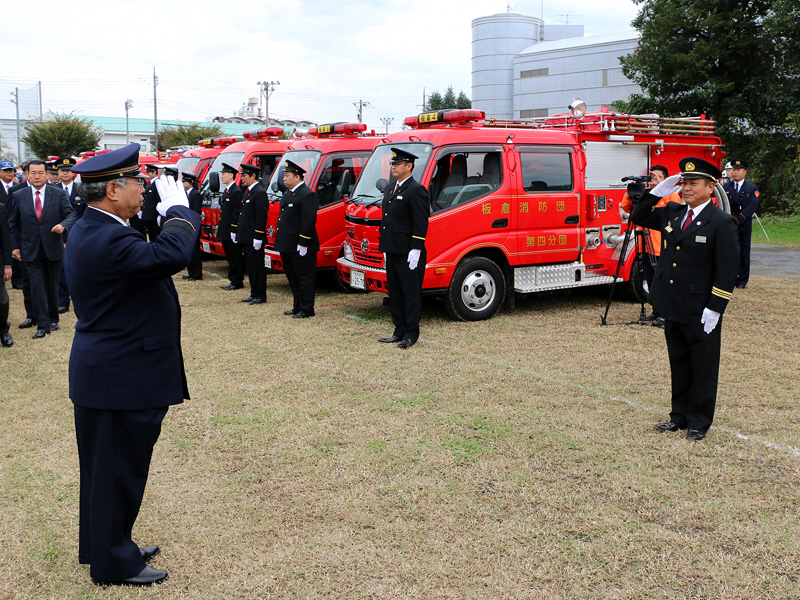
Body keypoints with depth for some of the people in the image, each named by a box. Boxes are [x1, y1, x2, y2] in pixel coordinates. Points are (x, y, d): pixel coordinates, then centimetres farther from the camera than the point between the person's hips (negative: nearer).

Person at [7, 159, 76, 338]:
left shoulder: (58, 194, 0)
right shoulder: (18, 196, 3)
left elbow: (71, 215, -2)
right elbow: (13, 224, 9)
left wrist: (63, 225, -24)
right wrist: (15, 246, 3)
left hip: (53, 249, 0)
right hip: (31, 251, 0)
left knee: (53, 287, 10)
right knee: (37, 288, -4)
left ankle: (53, 320, 27)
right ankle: (43, 325, 0)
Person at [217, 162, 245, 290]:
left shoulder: (236, 192, -14)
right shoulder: (226, 191, 17)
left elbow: (237, 213, -18)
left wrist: (233, 230, -21)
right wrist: (221, 228, 18)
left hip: (232, 232, -10)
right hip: (225, 232, 10)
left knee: (236, 258, -4)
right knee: (230, 258, 13)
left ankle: (237, 283, 1)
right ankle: (233, 280, 19)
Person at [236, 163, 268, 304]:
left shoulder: (259, 193, -15)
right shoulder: (247, 191, 16)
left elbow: (261, 217, -19)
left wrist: (258, 237, -22)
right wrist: (237, 232, 19)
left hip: (254, 237, -10)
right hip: (246, 237, 10)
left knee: (257, 266, -3)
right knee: (250, 266, 13)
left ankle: (260, 295, 4)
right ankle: (254, 294, 20)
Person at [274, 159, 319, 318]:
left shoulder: (308, 195, -15)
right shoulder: (288, 194, 17)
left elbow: (308, 222, -20)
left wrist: (303, 244, -22)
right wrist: (281, 242, 20)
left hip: (300, 247, -10)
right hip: (287, 245, 10)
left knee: (304, 278, -2)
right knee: (293, 278, 16)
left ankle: (306, 310, 5)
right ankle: (297, 307, 25)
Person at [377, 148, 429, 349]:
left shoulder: (416, 190, -11)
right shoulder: (389, 189, 17)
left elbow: (421, 223, -15)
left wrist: (415, 250, -19)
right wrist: (385, 248, 18)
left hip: (408, 253, -9)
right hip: (392, 251, 9)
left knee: (411, 293, -1)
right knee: (395, 292, 13)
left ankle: (411, 334, 5)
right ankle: (399, 331, 21)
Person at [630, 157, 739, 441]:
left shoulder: (721, 222, -11)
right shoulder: (671, 213, 7)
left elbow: (728, 271, -13)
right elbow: (638, 217, 17)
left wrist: (714, 309, -17)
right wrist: (659, 191, 3)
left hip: (700, 311, -6)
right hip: (672, 306, 6)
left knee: (703, 367, 7)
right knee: (679, 364, 17)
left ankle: (699, 423, 18)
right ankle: (680, 416, 29)